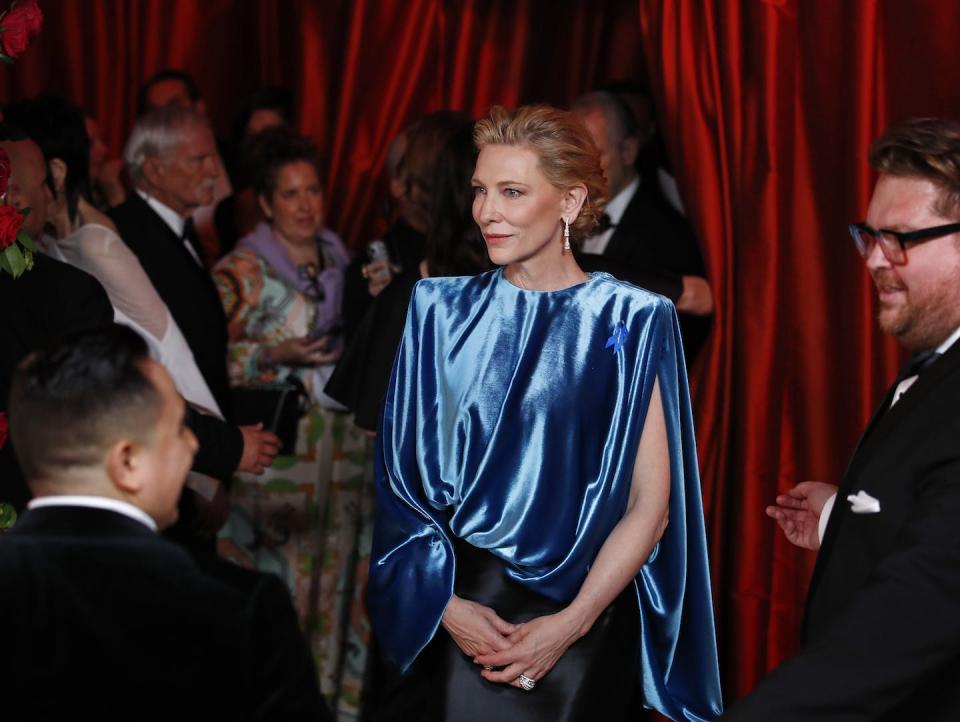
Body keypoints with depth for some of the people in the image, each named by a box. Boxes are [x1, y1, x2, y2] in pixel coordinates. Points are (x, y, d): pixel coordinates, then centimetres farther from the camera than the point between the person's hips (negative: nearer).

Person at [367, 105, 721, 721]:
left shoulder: (633, 322, -4)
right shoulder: (443, 311, 2)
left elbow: (650, 503, -5)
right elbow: (402, 478, 2)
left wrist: (572, 624, -13)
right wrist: (448, 604, -9)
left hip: (583, 618, -2)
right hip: (452, 618, 2)